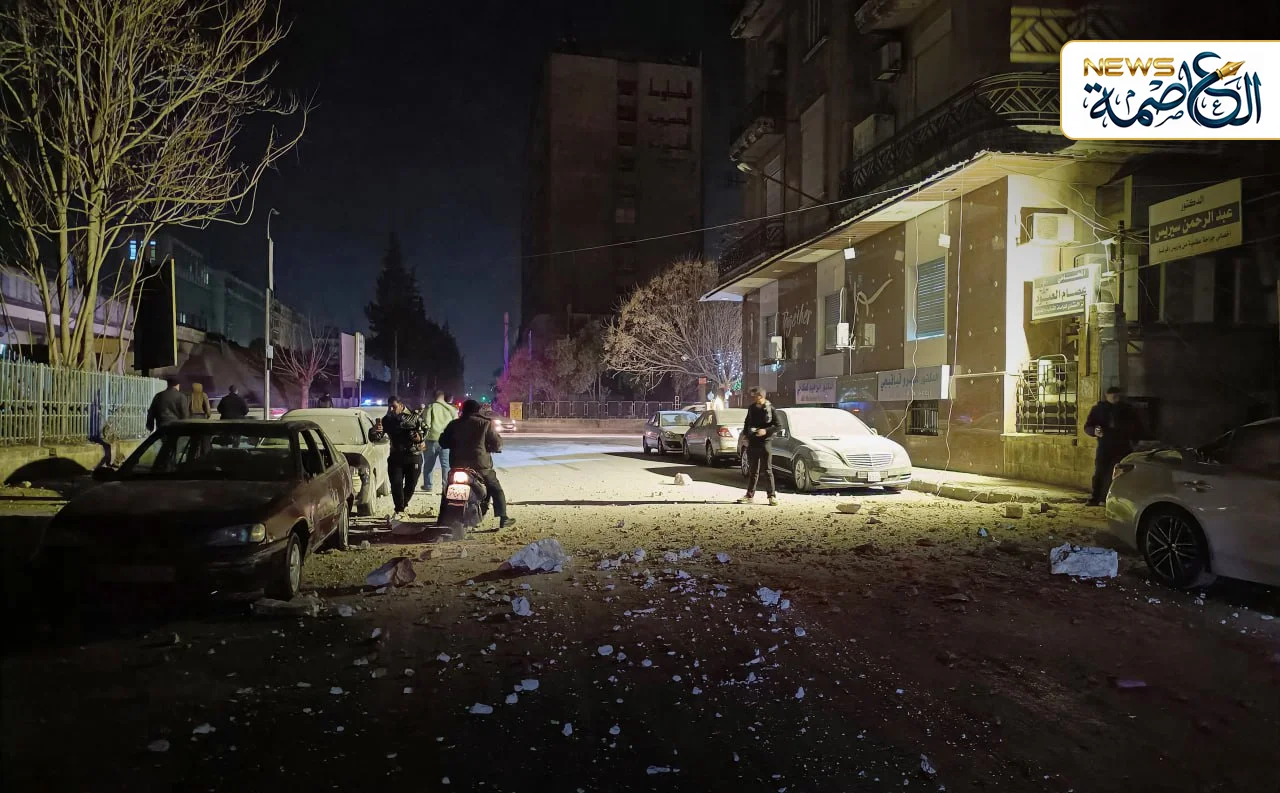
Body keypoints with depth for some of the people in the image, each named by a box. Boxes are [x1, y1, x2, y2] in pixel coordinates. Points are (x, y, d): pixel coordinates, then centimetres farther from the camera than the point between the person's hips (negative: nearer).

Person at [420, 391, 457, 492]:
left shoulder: (430, 407, -3)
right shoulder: (451, 408, 6)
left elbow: (426, 422, -9)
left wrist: (424, 435, 2)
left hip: (432, 438, -2)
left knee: (429, 464, 13)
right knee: (446, 464, 7)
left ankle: (428, 485, 20)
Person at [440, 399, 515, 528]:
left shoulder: (454, 424, 6)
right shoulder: (485, 424, -4)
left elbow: (443, 442, 9)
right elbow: (497, 443, -5)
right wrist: (495, 447, 17)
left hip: (457, 464, 3)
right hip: (480, 465, -3)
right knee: (496, 490, 9)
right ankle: (503, 518, 2)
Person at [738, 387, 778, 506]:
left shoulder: (770, 408, -7)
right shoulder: (751, 408, 8)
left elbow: (777, 425, -5)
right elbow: (747, 423, 21)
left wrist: (766, 431, -18)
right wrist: (746, 435, 10)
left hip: (764, 443, -5)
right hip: (752, 443, 5)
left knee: (767, 470, -2)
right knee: (752, 471, 10)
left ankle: (772, 495, 4)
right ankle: (750, 495, 15)